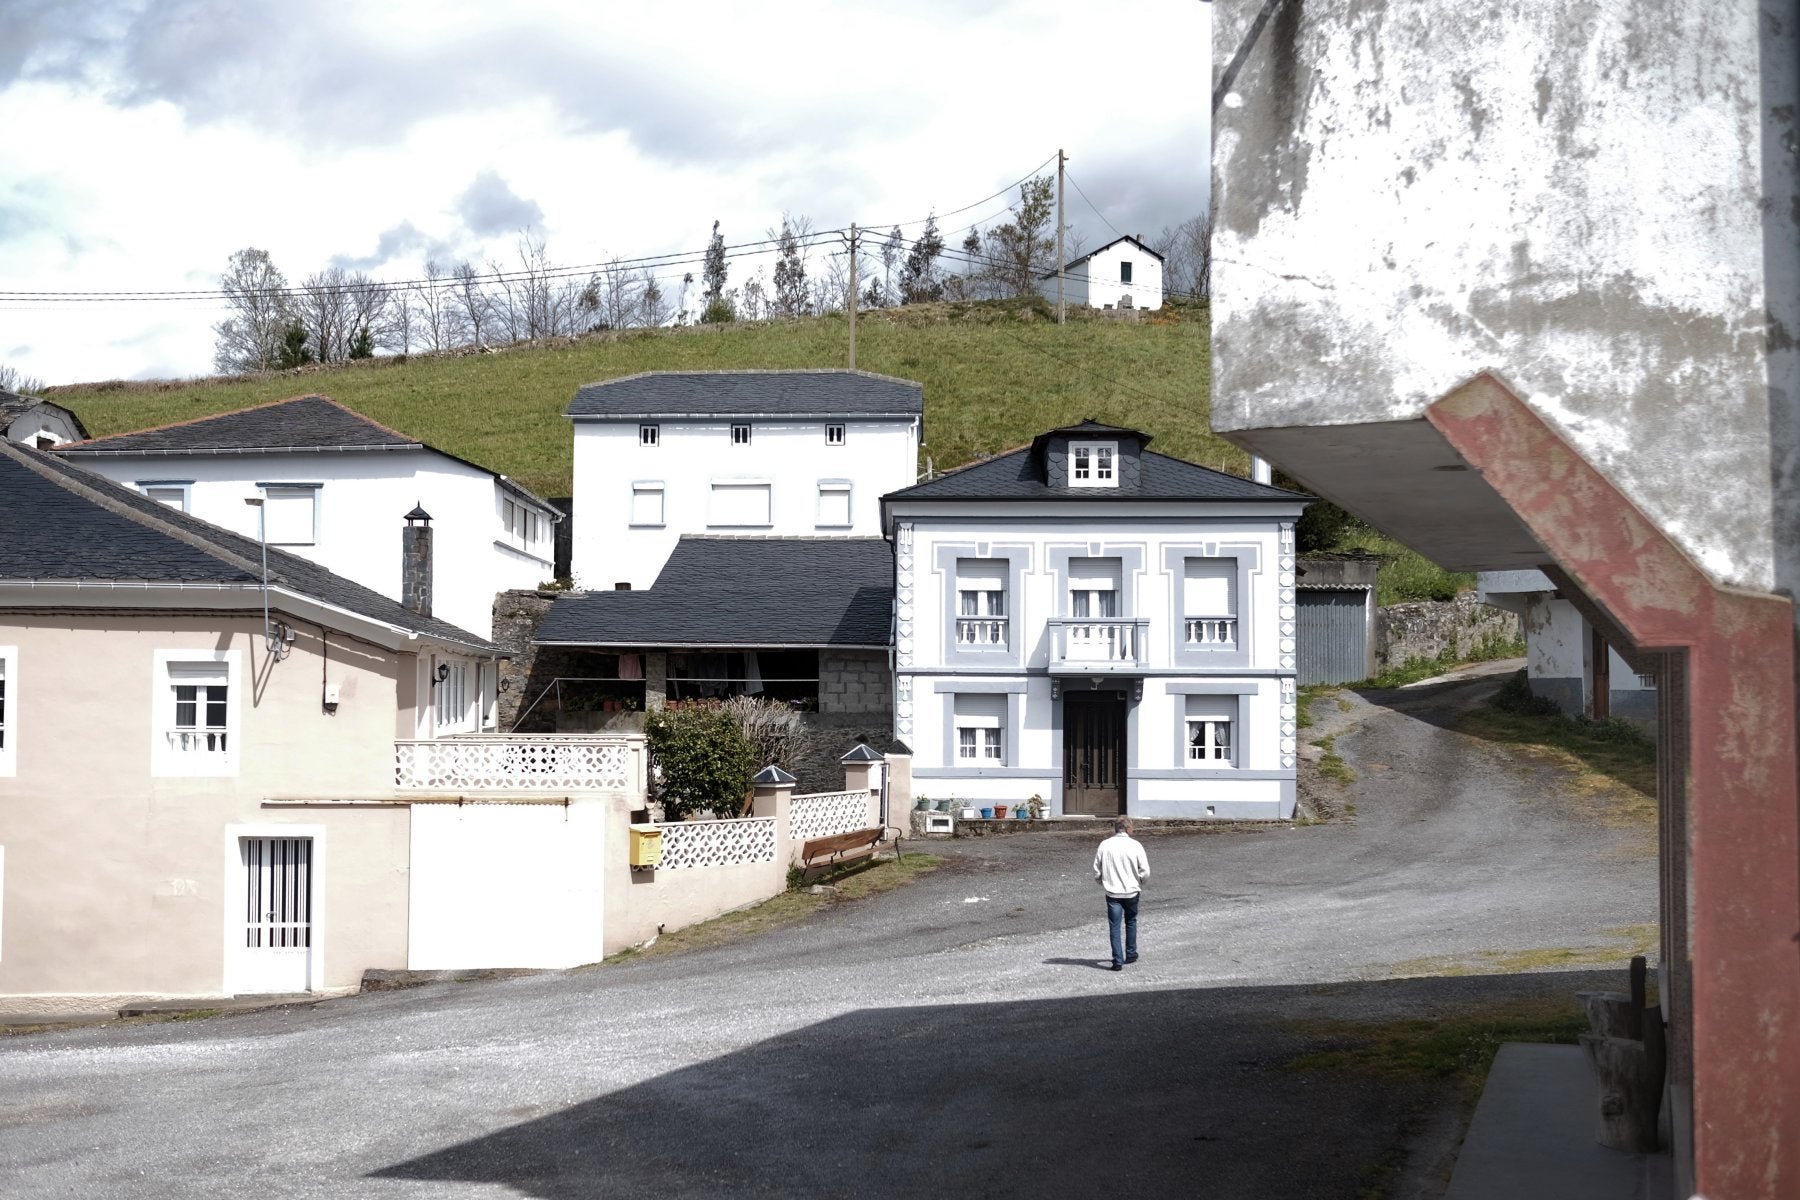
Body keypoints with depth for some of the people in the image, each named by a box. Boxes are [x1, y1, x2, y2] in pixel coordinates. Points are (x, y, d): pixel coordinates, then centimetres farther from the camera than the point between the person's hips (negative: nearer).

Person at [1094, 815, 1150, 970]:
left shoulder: (1105, 845, -5)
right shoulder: (1135, 846, -10)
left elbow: (1097, 872, -2)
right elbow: (1145, 872, -10)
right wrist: (1139, 882, 11)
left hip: (1112, 893, 0)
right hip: (1131, 891, 0)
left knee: (1114, 926, 3)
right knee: (1131, 922, 21)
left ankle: (1118, 960, -4)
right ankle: (1131, 954, 30)